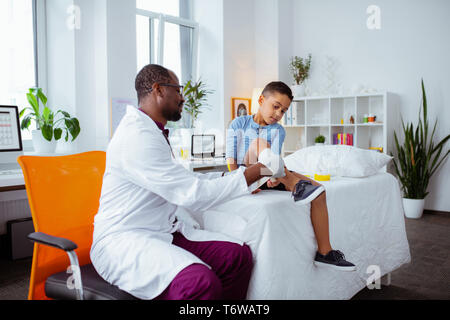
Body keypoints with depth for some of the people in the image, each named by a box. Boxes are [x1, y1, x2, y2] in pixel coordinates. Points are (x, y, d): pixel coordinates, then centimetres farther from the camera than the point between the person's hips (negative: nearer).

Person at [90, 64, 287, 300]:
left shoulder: (152, 132, 16)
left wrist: (230, 175, 13)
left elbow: (183, 180, 23)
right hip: (124, 239, -9)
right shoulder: (137, 136, -18)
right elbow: (193, 195, -22)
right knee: (201, 282, -34)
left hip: (164, 232, 9)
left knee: (239, 255, -9)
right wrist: (257, 171, -14)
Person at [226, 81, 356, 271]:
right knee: (258, 143, -30)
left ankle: (324, 252, -14)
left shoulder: (278, 130, 8)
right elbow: (231, 161, -4)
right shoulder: (238, 124, 1)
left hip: (271, 178, 4)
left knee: (318, 191, -17)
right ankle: (296, 186, -33)